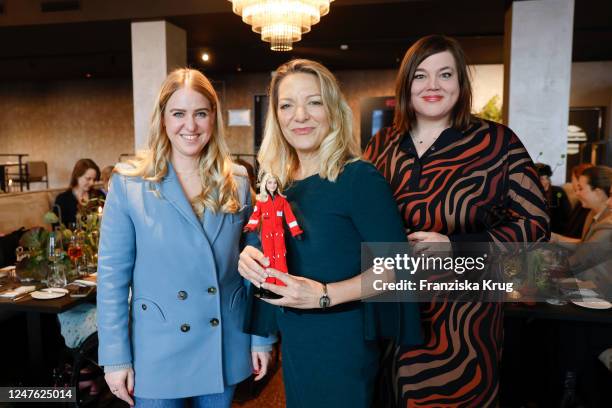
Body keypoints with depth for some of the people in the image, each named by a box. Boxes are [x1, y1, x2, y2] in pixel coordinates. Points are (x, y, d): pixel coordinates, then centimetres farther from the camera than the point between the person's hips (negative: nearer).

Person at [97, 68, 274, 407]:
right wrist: (115, 358, -7)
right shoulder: (129, 183, -8)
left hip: (225, 350, 3)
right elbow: (112, 274, -6)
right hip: (157, 351, -2)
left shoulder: (237, 182, -2)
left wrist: (261, 337, 3)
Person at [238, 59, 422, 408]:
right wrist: (250, 256, -9)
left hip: (342, 344, -6)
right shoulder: (278, 181, 1)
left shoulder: (359, 177, -18)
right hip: (293, 342, 6)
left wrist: (325, 294, -26)